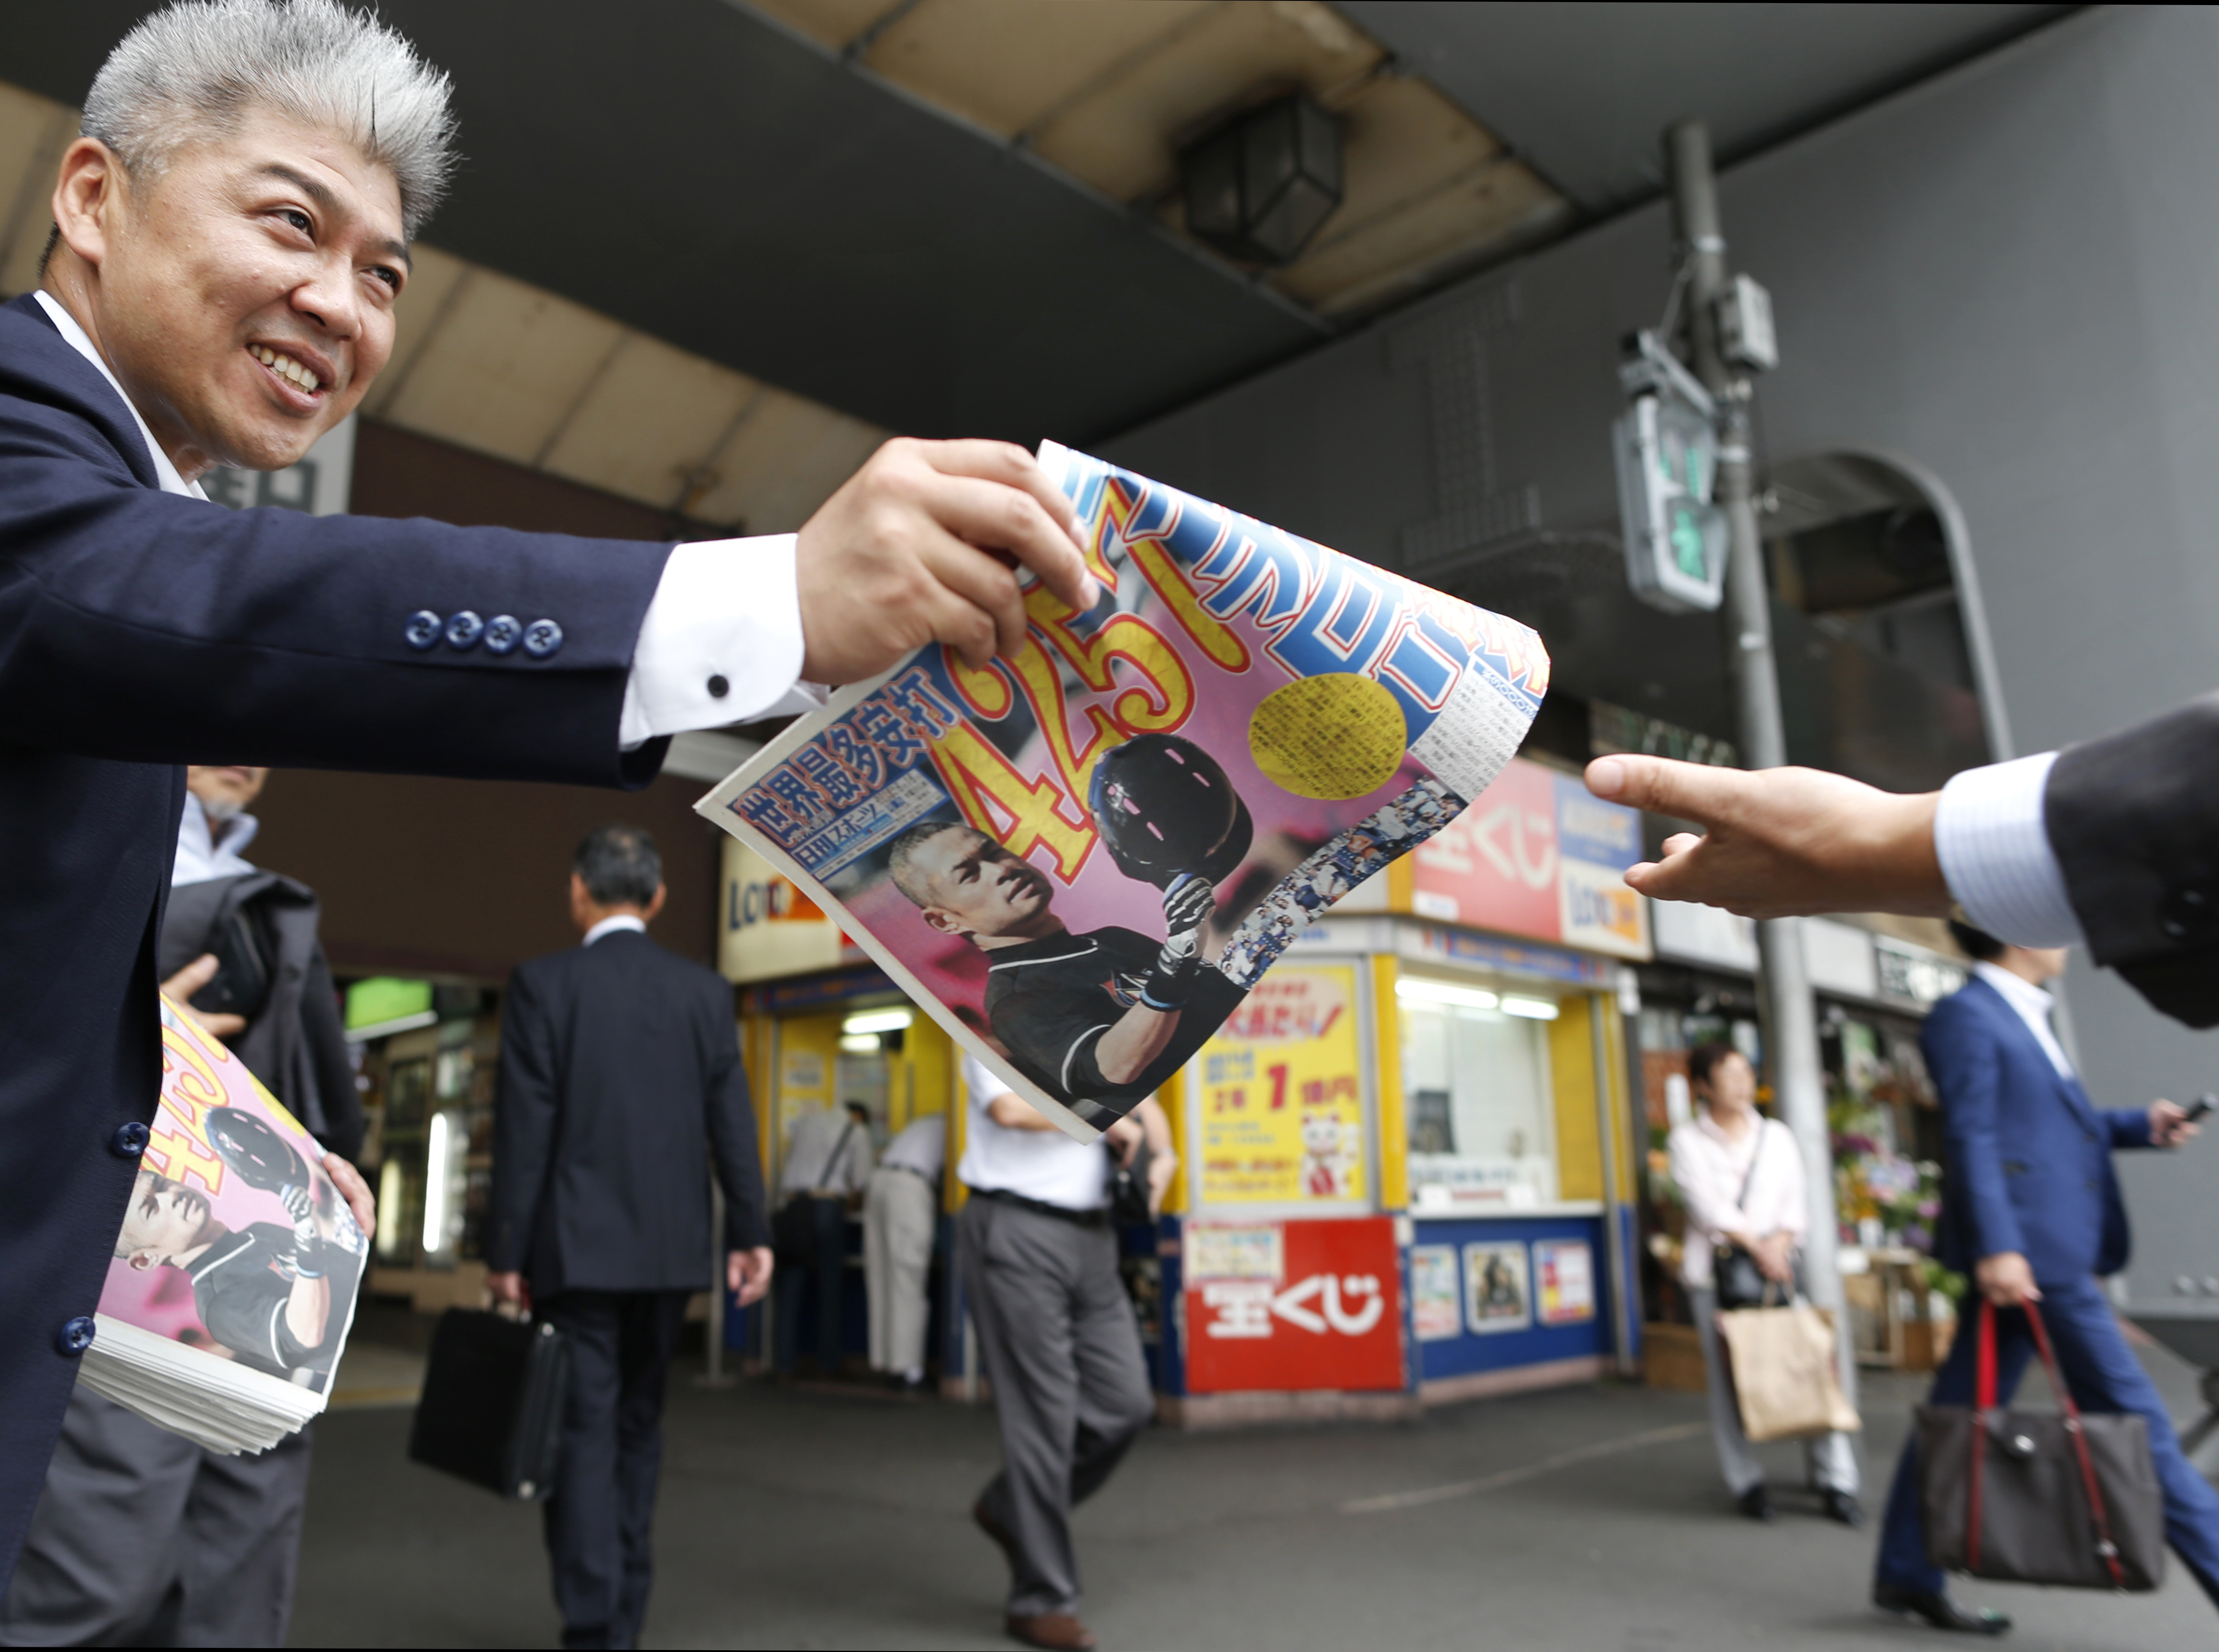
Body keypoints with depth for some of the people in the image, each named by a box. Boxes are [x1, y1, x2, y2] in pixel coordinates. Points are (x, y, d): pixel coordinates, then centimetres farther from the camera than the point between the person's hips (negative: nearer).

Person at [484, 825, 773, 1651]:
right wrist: (749, 1233, 3)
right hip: (670, 1245, 4)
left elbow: (524, 1130, -8)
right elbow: (732, 1122, 0)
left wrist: (506, 1252, -2)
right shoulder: (704, 989, 3)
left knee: (584, 1430, 1)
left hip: (577, 1244, -3)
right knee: (638, 1426, 16)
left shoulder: (541, 983, -5)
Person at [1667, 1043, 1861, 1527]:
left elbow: (1795, 1204, 6)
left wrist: (1781, 1242, -12)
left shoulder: (1777, 1137, 12)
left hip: (1776, 1265, 2)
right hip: (1713, 1272, -2)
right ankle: (1747, 1483, 10)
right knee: (1728, 1379, -1)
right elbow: (1708, 1205, -9)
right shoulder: (1687, 1140, 2)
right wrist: (1757, 1247, -16)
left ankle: (1834, 1481, 5)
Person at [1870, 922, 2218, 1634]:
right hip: (2025, 1248, -10)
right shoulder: (1966, 1016, -10)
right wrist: (1996, 1248, -23)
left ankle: (1908, 1575, 17)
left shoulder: (2022, 1016, 20)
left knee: (1960, 1412, 11)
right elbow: (1971, 1136, -17)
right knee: (2132, 1413, 0)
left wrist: (2142, 1124, 14)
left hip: (2043, 1248, 10)